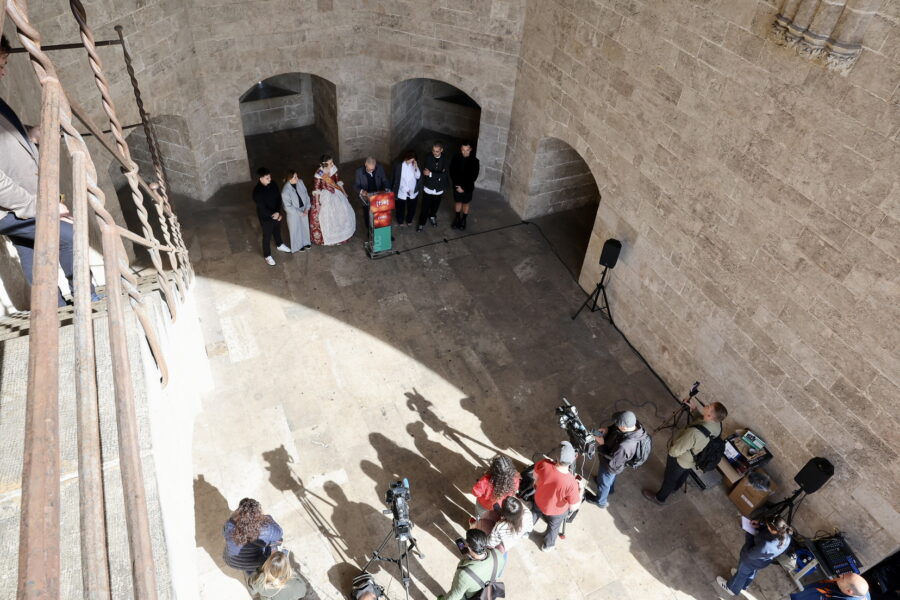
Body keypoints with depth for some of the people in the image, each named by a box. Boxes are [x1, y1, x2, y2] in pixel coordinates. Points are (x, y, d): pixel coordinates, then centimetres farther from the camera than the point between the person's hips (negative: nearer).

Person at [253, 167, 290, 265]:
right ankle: (267, 256, 32)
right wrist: (273, 216, -21)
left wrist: (278, 212, -20)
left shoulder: (273, 184, -11)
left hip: (276, 214, 6)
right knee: (267, 237, 13)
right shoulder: (257, 191, -29)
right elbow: (262, 208, -26)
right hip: (265, 218, -6)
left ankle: (280, 245, 58)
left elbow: (279, 198, -7)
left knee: (277, 231, 30)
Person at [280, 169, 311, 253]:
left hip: (304, 210, 6)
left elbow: (306, 194, -2)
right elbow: (288, 207, -25)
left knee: (305, 226, 25)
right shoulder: (285, 191, -31)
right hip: (293, 213, -5)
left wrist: (307, 208, -9)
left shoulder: (300, 182, -14)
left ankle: (305, 242, 52)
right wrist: (300, 213, -20)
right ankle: (298, 246, 42)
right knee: (296, 229, 17)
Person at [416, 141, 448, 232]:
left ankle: (432, 216, 50)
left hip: (439, 188, 1)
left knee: (435, 206, 22)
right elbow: (424, 171, -14)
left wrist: (431, 174, -30)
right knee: (425, 207, 3)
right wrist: (438, 175, -25)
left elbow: (444, 175, -22)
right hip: (428, 187, -1)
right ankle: (422, 223, 21)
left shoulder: (445, 160, -14)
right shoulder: (428, 157, -12)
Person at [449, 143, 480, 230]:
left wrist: (464, 187, -18)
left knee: (465, 203, 17)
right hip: (457, 186, 2)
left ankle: (463, 220, 36)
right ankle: (457, 218, 39)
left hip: (468, 187, -1)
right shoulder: (456, 158, -13)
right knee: (458, 202, 19)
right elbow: (452, 173, -7)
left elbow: (473, 177, -16)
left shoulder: (474, 161, -19)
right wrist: (457, 185, -16)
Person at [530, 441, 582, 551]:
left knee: (533, 516, 37)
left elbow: (535, 476, -10)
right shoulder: (571, 483, -43)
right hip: (556, 511, -2)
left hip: (538, 501, 3)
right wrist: (580, 489, -16)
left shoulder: (544, 464, -34)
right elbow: (574, 507, -28)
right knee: (553, 528, 32)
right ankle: (548, 546, 60)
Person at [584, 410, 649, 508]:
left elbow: (612, 462, -30)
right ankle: (610, 489, 69)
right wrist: (608, 429, -19)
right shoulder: (633, 422, -29)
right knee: (611, 477, 38)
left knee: (603, 482, 26)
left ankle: (601, 501, 56)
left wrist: (601, 445, -25)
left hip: (611, 466, -7)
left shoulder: (624, 446, -49)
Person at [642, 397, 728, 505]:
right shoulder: (717, 424, -23)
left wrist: (670, 449, -12)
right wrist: (693, 408, -13)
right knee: (683, 474, 36)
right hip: (695, 459, 7)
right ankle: (675, 487, 66)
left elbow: (675, 451, -34)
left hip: (680, 459, -7)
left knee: (669, 479, 23)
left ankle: (659, 498, 49)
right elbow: (701, 420, 2)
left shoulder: (695, 432, -46)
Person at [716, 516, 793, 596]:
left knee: (742, 573, 27)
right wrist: (760, 525, -18)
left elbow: (750, 553, -28)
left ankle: (732, 589, 57)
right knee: (752, 571, 37)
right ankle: (744, 585, 67)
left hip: (752, 561, -6)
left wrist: (749, 535, -19)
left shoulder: (766, 546, -49)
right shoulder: (786, 532, -31)